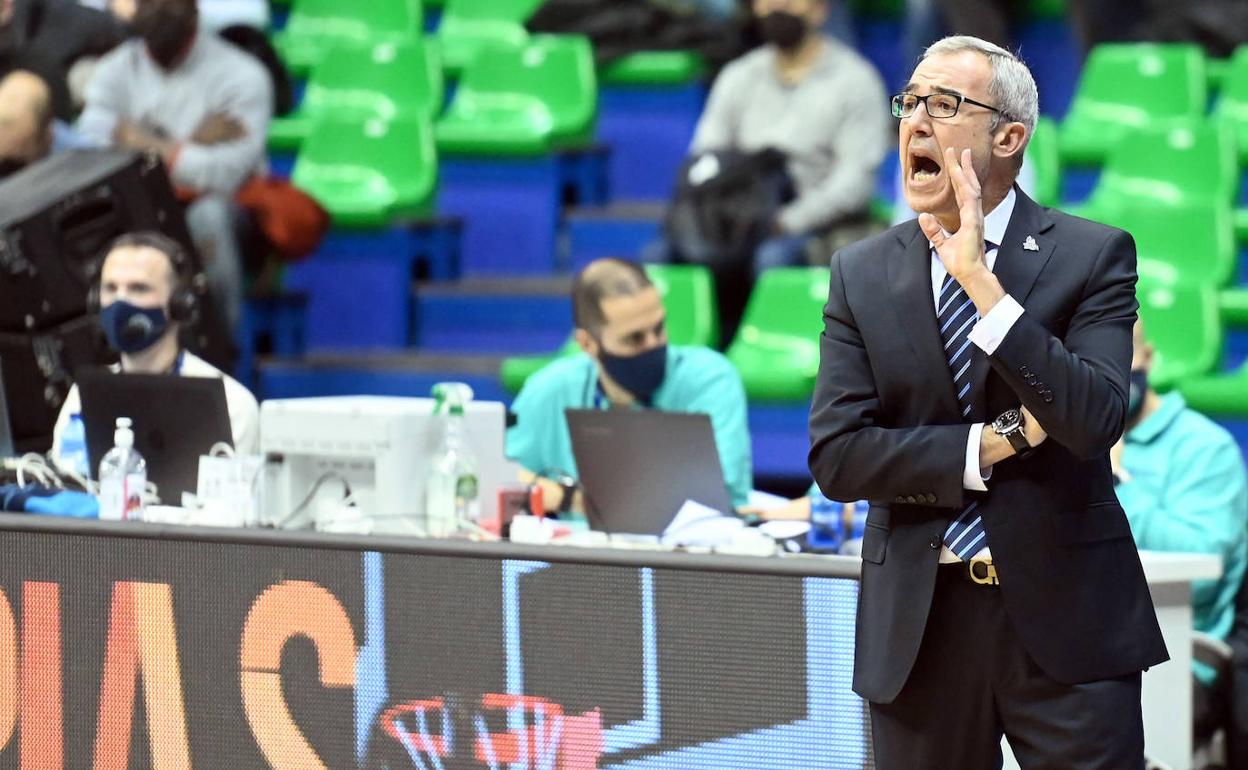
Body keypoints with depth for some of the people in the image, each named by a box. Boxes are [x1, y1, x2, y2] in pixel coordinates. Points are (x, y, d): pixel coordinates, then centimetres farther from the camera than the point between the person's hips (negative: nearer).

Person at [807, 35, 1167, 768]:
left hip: (1064, 615, -2)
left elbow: (1094, 421, -17)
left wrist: (984, 283, -21)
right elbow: (836, 455, -3)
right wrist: (989, 445, -12)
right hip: (919, 620, 2)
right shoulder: (861, 273, 5)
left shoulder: (1093, 255, -3)